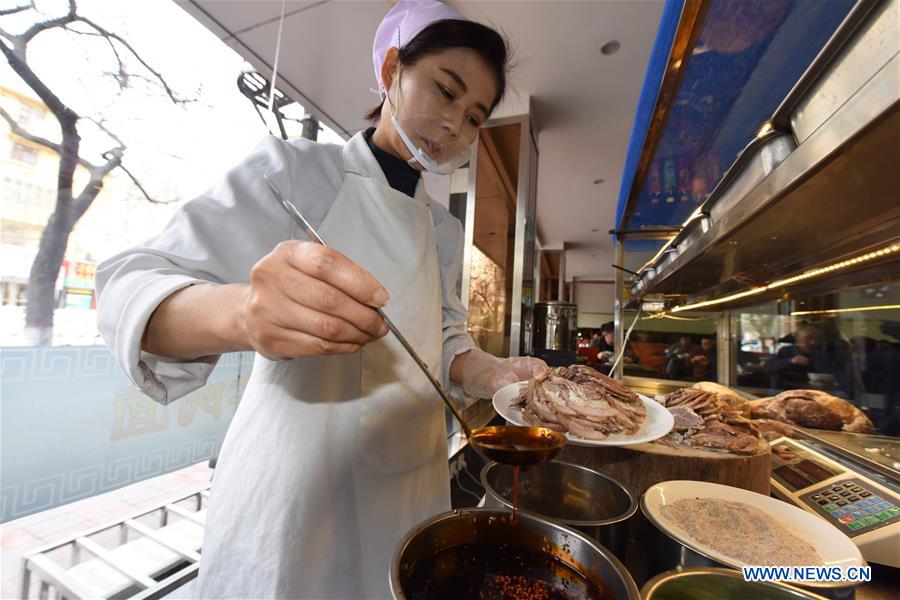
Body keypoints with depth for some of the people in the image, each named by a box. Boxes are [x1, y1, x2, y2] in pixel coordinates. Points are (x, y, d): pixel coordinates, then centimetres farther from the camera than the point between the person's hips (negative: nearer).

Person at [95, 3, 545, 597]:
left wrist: (487, 373, -10)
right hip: (294, 480, -4)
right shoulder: (294, 169, -10)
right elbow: (131, 290, -14)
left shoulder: (444, 228, 6)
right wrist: (238, 312, -36)